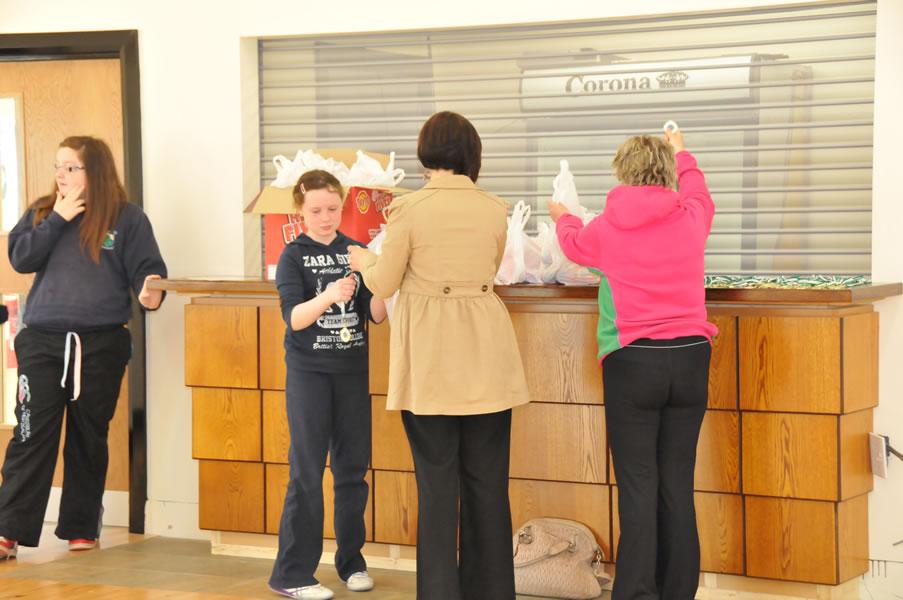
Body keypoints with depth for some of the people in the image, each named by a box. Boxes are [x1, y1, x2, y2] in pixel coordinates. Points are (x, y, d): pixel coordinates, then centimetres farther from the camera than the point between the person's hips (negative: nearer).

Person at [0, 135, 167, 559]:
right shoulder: (41, 212, 9)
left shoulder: (127, 218, 0)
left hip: (101, 345, -1)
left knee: (89, 438, 10)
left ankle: (82, 528, 21)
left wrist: (150, 291, -28)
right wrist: (57, 219, -11)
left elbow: (147, 268, -7)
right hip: (42, 342, 1)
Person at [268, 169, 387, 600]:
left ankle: (351, 560, 22)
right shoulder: (294, 256, -5)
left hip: (353, 371, 4)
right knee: (307, 470, -5)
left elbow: (376, 314, -1)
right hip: (309, 371, -3)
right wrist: (328, 296, -34)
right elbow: (293, 318, -16)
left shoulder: (356, 252, 4)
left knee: (353, 467, 9)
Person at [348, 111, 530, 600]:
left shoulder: (409, 209, -9)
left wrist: (366, 262, 20)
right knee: (488, 481, 9)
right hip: (486, 355, 3)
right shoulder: (495, 210, 3)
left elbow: (384, 285, -1)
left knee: (438, 482, 3)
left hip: (430, 358, -3)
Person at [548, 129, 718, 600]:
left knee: (638, 484, -1)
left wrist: (562, 217, 46)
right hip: (690, 358, 2)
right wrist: (680, 152, 49)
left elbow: (574, 244, 23)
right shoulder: (692, 218, 3)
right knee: (677, 482, 6)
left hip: (633, 363, -2)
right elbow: (699, 193, 29)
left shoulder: (606, 229, -2)